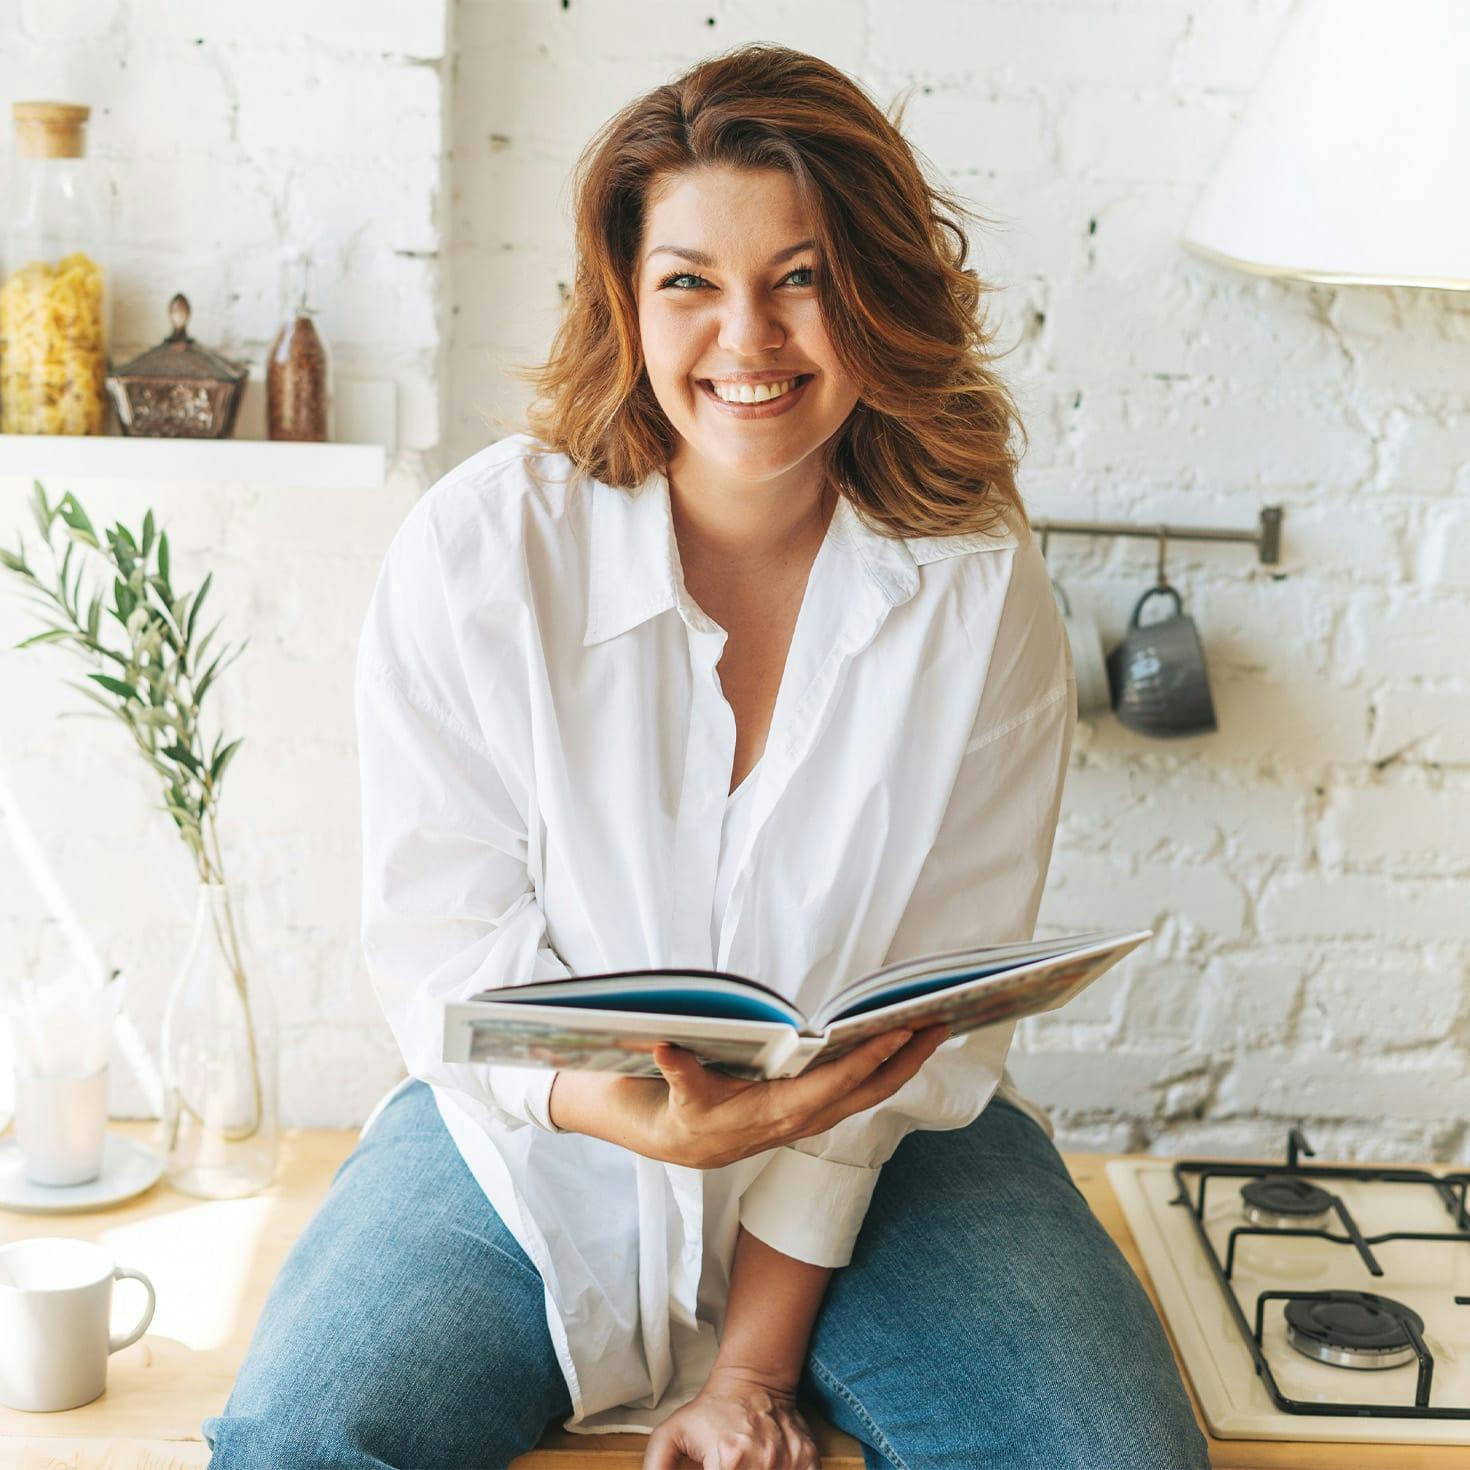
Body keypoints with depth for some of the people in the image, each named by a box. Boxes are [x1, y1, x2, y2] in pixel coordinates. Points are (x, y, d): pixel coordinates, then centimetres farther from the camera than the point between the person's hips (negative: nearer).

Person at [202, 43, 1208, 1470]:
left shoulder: (980, 591, -8)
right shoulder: (475, 550, -10)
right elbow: (442, 943, -8)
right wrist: (650, 1118, -28)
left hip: (887, 1150, 1)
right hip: (537, 1138, 0)